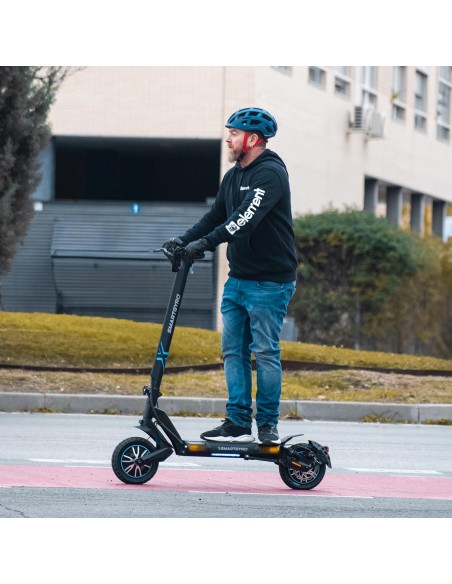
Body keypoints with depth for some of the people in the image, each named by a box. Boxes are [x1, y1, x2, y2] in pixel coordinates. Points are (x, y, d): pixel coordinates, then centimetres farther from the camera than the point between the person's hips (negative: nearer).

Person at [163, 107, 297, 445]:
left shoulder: (270, 173, -14)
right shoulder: (233, 176, 15)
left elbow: (247, 218, -25)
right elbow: (216, 216, 16)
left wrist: (207, 242, -31)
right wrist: (184, 241, 0)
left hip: (269, 283, -8)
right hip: (238, 278, 8)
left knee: (264, 351, -5)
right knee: (233, 350, 4)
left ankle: (268, 426, 2)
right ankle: (238, 423, 6)